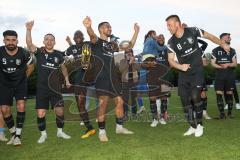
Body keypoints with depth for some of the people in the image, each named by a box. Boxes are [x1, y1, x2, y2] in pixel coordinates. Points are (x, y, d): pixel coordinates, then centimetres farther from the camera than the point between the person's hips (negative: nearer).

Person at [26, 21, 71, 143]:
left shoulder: (58, 55, 4)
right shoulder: (39, 52, -1)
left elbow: (63, 68, 19)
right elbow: (29, 44, -19)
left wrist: (67, 80, 13)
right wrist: (29, 30, -29)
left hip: (55, 88, 2)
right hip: (41, 88, -1)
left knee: (60, 111, 0)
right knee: (40, 113, -2)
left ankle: (60, 132, 23)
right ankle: (43, 134, 19)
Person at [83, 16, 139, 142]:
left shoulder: (112, 44, 22)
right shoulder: (97, 41, 2)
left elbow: (129, 46, 25)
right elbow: (92, 36, -23)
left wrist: (136, 32, 21)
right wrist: (88, 27, -47)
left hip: (114, 77, 7)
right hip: (102, 77, -7)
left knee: (119, 102, 8)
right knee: (103, 104, -7)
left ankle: (119, 127, 22)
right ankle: (101, 131, 4)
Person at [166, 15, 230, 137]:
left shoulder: (192, 31, -8)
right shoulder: (171, 42, -3)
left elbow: (209, 36, 5)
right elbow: (171, 60, -1)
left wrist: (223, 44, 3)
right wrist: (181, 66, -18)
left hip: (197, 71, -3)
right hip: (183, 74, 3)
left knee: (195, 97, -15)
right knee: (184, 99, 0)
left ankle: (199, 125, 6)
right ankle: (192, 127, 16)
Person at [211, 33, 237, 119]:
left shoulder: (232, 50, 11)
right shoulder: (215, 50, 5)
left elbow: (235, 64, 4)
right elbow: (213, 63, -1)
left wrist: (228, 65, -17)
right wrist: (220, 66, -19)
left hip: (230, 76, 2)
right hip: (219, 76, -2)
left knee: (229, 94, 5)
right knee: (219, 94, -9)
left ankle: (230, 112, 17)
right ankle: (222, 114, -5)